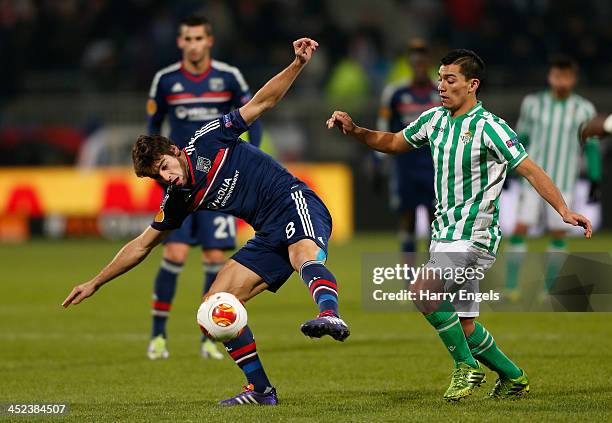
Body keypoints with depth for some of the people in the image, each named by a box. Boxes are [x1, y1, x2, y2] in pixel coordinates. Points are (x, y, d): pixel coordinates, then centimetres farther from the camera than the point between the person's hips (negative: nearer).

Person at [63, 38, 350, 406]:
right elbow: (142, 245, 20)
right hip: (269, 236, 7)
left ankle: (330, 316, -68)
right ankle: (261, 390, -2)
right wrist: (96, 283, 21)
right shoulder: (179, 200, 9)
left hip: (294, 202, -7)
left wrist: (298, 65, -11)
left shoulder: (207, 141, -3)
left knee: (304, 256, -39)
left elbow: (262, 102, 1)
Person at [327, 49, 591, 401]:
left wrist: (564, 210, -27)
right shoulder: (434, 120, 8)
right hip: (444, 235, 8)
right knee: (462, 325, 9)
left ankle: (467, 366, -9)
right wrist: (354, 130, 6)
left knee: (422, 292, -25)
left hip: (474, 237, -8)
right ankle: (514, 378, 27)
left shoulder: (489, 127, -13)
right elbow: (393, 142, 23)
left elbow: (530, 170, -16)